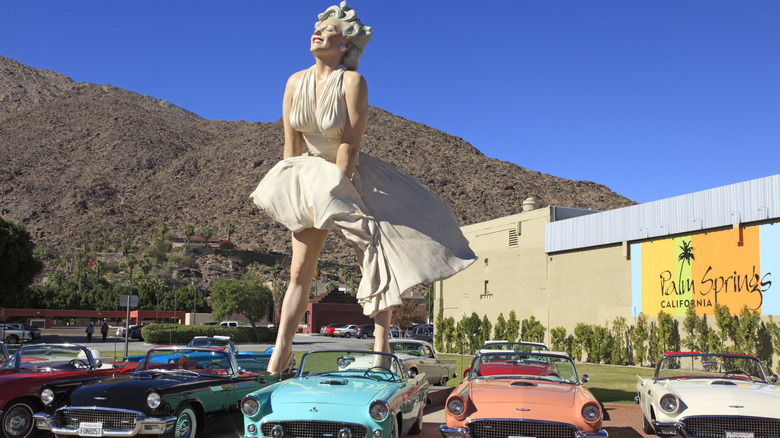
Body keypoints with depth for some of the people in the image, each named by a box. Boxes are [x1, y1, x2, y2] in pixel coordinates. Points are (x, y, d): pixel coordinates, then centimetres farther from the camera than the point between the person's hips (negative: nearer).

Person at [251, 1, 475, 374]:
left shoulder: (352, 82, -17)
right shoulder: (295, 83, -2)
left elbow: (350, 144, -19)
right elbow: (291, 144, 0)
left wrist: (336, 188, -17)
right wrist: (292, 188, -2)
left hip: (351, 177, -4)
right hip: (310, 179, 4)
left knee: (375, 266, -6)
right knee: (299, 271, 4)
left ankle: (381, 350, 3)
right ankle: (280, 353, 9)